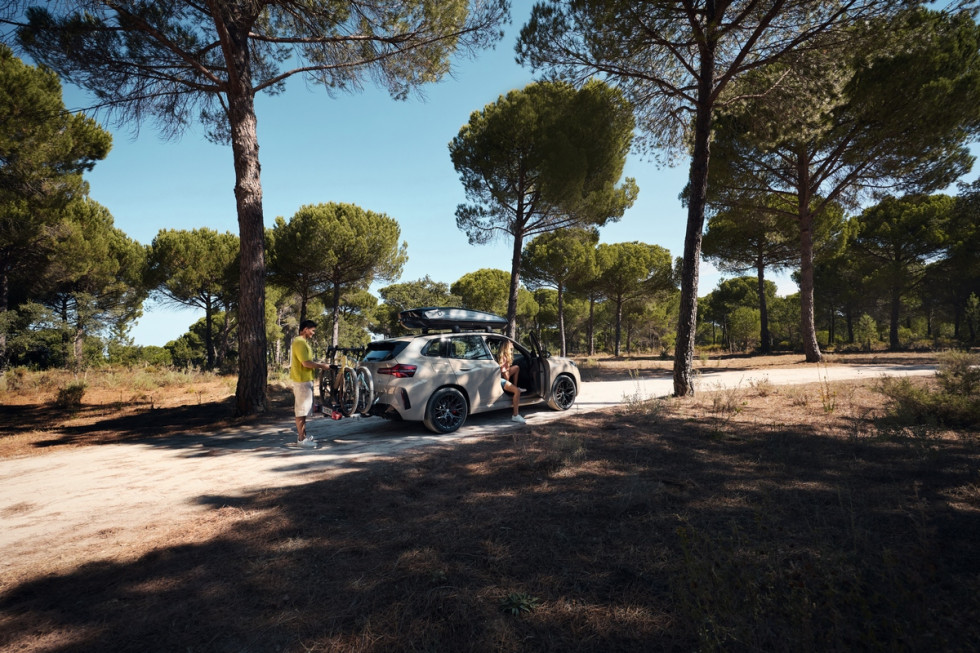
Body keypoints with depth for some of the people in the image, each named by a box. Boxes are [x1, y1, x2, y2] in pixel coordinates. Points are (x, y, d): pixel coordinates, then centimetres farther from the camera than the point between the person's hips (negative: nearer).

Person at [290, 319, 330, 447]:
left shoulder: (303, 342, 17)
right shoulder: (299, 342, -17)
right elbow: (306, 363, -23)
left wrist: (319, 365, 13)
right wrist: (321, 366, -14)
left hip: (305, 379, 11)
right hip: (302, 380, -11)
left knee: (304, 410, 15)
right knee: (301, 410, -6)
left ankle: (303, 435, 23)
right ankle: (301, 439, -1)